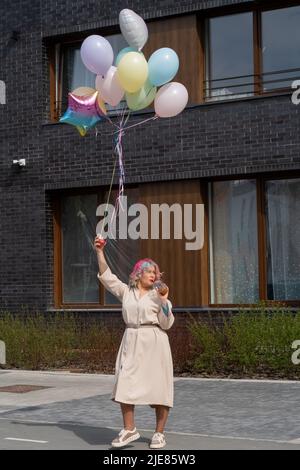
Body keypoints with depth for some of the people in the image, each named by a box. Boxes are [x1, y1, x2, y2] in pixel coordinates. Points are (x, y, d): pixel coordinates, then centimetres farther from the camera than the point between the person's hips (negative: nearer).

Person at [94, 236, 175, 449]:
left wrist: (164, 301, -13)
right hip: (132, 342, 2)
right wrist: (100, 252, -3)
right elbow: (107, 276, 5)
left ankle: (160, 433, 11)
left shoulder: (157, 295, 4)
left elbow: (166, 324, -2)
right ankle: (129, 430, 7)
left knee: (158, 388, 0)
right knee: (125, 386, -4)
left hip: (154, 343, -2)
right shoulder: (126, 292, 10)